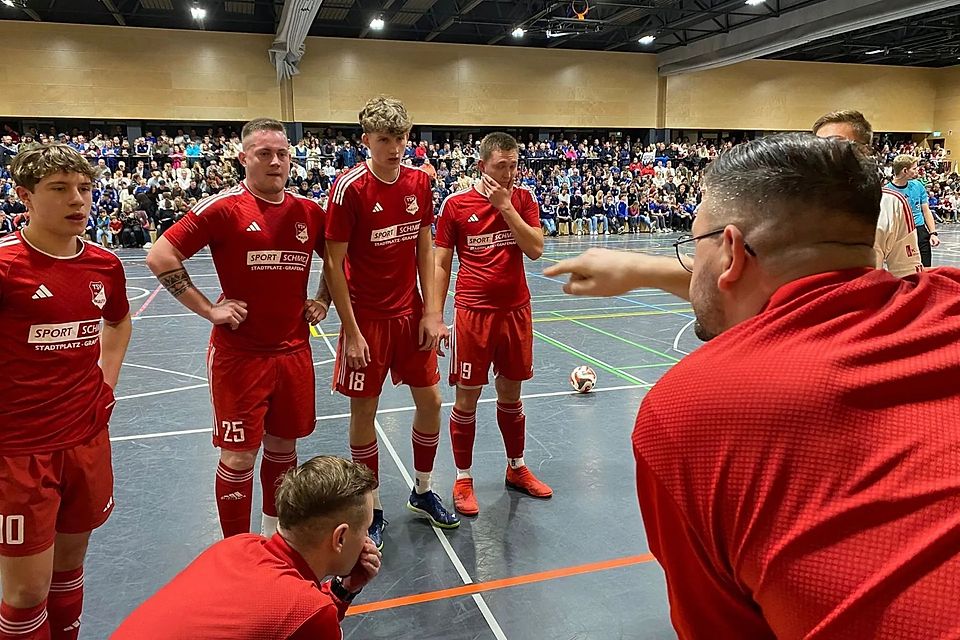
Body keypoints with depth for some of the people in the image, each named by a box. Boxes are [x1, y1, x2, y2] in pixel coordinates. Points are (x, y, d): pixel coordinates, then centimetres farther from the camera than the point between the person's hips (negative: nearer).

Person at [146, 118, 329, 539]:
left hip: (294, 350, 5)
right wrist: (209, 309, -12)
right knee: (239, 456, 2)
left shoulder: (309, 211, 5)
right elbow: (160, 256, -10)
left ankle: (272, 534, 36)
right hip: (239, 354, -4)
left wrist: (322, 300, 9)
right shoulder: (224, 208, -9)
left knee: (283, 447, 16)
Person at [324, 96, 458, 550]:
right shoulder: (350, 187, -14)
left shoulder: (419, 181, 1)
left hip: (410, 312, 5)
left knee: (430, 400, 9)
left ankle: (422, 492, 30)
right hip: (367, 317, -5)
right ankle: (372, 509, 21)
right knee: (364, 410, 4)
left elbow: (425, 247, 7)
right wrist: (352, 332, -14)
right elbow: (333, 263, -13)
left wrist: (431, 311, 1)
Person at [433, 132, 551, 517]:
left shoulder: (522, 199, 4)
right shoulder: (456, 205, -4)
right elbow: (441, 265, -2)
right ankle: (463, 479, 19)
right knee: (466, 398, 3)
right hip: (473, 312, -3)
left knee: (511, 394, 15)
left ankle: (517, 468, 32)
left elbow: (535, 249, -8)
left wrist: (505, 206, -13)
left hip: (516, 311, 3)